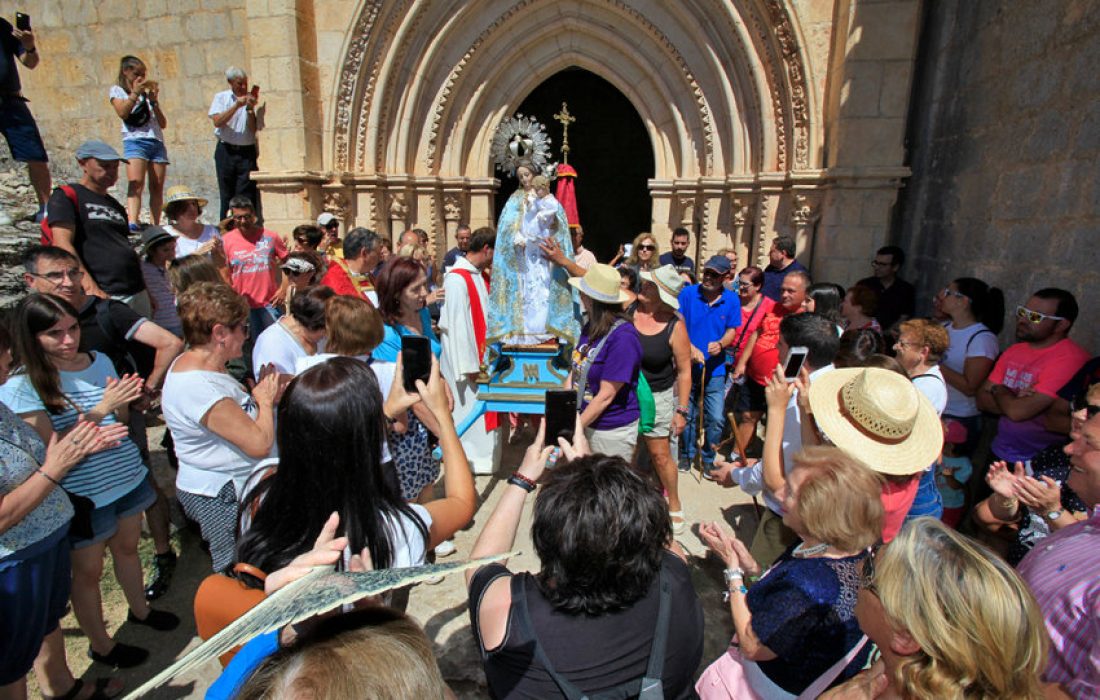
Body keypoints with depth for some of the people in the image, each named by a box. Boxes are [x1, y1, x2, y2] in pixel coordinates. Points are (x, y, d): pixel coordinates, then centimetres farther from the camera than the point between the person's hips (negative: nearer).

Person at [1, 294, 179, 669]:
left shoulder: (99, 361, -2)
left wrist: (124, 401, -12)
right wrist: (100, 408, -30)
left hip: (127, 476, 5)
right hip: (82, 493, -4)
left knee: (127, 547, 23)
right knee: (88, 570, 13)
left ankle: (139, 609, 46)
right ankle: (100, 645, 33)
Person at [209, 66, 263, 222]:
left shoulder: (253, 101, 5)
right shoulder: (221, 98, 7)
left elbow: (254, 129, -3)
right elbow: (217, 121, -8)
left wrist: (250, 109, -15)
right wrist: (236, 105, -12)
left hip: (247, 152, -1)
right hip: (226, 151, 1)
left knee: (246, 195, -7)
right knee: (226, 194, 5)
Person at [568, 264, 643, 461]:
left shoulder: (623, 337, -23)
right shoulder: (590, 326, 3)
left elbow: (606, 396, -21)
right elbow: (576, 371, 10)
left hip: (612, 430, -7)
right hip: (587, 423, 7)